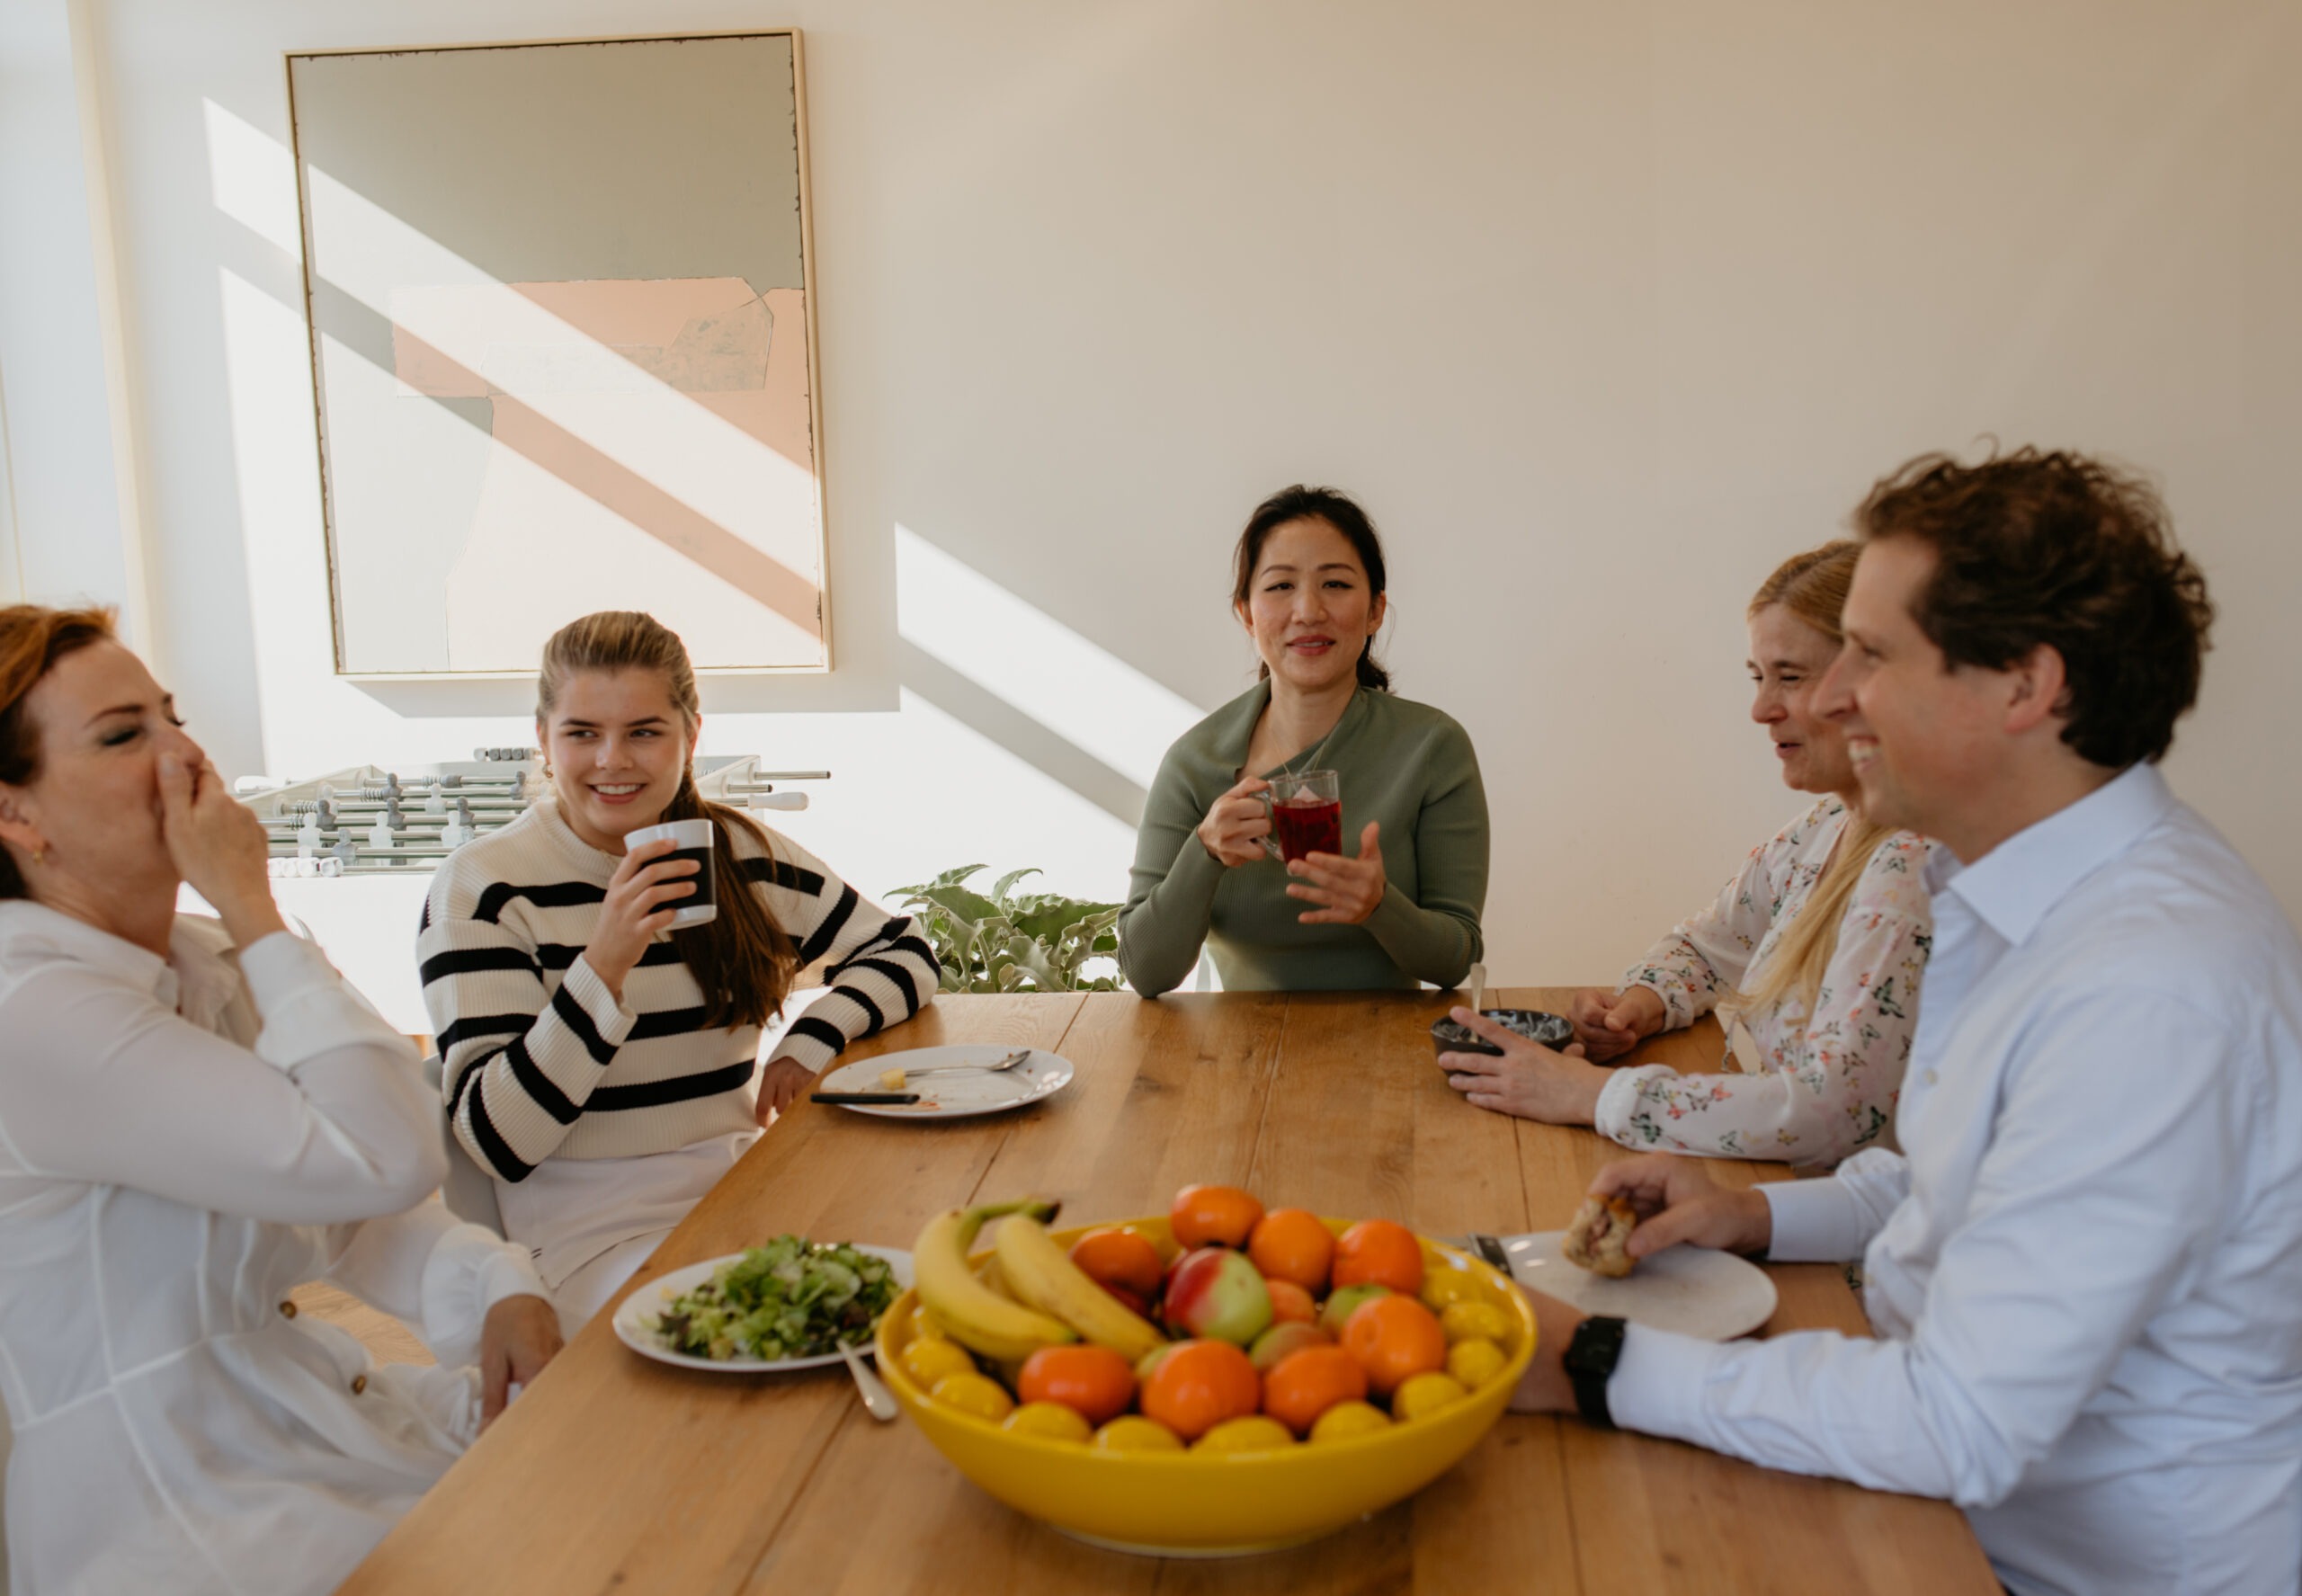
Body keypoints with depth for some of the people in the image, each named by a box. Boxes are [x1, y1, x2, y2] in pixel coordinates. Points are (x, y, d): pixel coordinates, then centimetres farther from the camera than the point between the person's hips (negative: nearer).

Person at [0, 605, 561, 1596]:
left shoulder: (205, 962, 7)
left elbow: (355, 1214, 8)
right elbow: (387, 1160, -27)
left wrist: (499, 1291, -10)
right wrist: (254, 906, -21)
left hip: (305, 1397, 8)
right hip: (176, 1505, -8)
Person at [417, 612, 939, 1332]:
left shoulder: (742, 854, 6)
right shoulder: (483, 887, -7)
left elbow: (908, 953, 15)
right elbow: (496, 1142, -14)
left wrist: (812, 1041, -4)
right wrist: (604, 967, -25)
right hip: (596, 1240, -6)